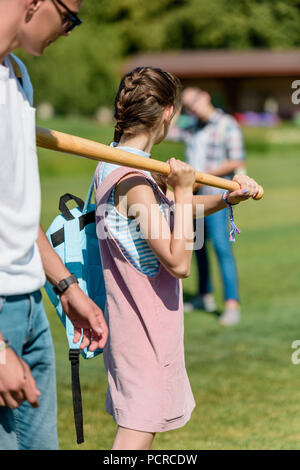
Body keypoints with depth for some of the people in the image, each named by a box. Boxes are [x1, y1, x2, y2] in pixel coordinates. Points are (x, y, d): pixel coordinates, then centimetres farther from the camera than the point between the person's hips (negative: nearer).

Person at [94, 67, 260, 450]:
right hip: (146, 324, -10)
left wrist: (227, 198, 3)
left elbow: (171, 209, 16)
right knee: (137, 431, -7)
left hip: (130, 316, 10)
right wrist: (183, 190, -17)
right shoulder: (134, 180, -23)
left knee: (143, 424, 19)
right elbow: (178, 263, -21)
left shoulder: (111, 165, 7)